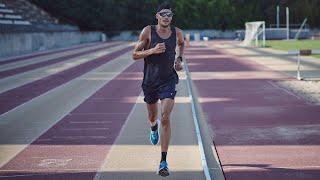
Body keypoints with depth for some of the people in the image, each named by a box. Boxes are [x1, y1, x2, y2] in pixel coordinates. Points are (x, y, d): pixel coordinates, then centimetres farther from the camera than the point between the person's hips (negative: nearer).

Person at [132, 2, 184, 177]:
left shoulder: (177, 33, -2)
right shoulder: (148, 31, -10)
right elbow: (135, 55, -8)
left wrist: (179, 59, 6)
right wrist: (152, 50, -23)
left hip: (169, 80, -1)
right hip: (150, 80, 1)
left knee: (165, 118, -16)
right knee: (152, 117, 18)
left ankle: (163, 162, -14)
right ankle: (154, 127, 60)